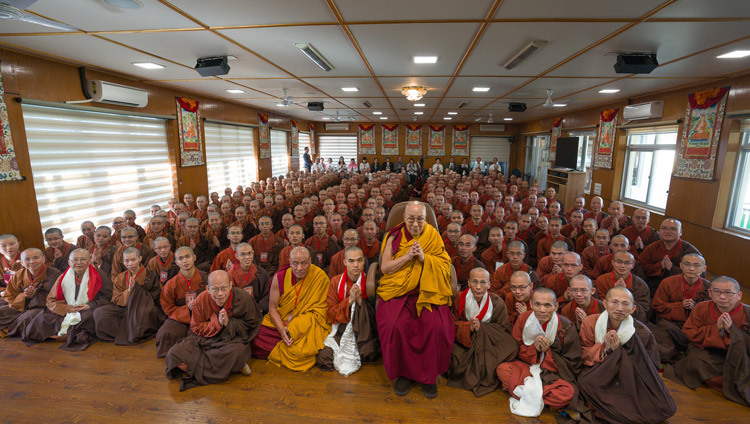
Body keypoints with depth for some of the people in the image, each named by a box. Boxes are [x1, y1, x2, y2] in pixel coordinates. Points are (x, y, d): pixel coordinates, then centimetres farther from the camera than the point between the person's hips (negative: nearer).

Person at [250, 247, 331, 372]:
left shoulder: (320, 277, -13)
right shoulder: (280, 277, -6)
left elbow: (319, 310, -10)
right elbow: (272, 308, -2)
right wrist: (281, 329, -19)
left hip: (308, 323, -3)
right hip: (278, 321, 3)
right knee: (258, 341, -18)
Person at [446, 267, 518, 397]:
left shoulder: (497, 302, -8)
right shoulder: (460, 298, -8)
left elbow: (505, 331, -6)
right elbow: (452, 324, -5)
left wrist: (482, 327, -21)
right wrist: (468, 327, -25)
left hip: (490, 344, 1)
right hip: (463, 342, -1)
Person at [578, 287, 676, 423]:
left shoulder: (641, 332, -11)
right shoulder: (590, 323, -10)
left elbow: (648, 368, -7)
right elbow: (584, 355, -4)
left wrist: (618, 350, -21)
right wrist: (605, 349, -22)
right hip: (598, 376, 0)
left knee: (665, 409, -23)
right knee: (585, 382, -34)